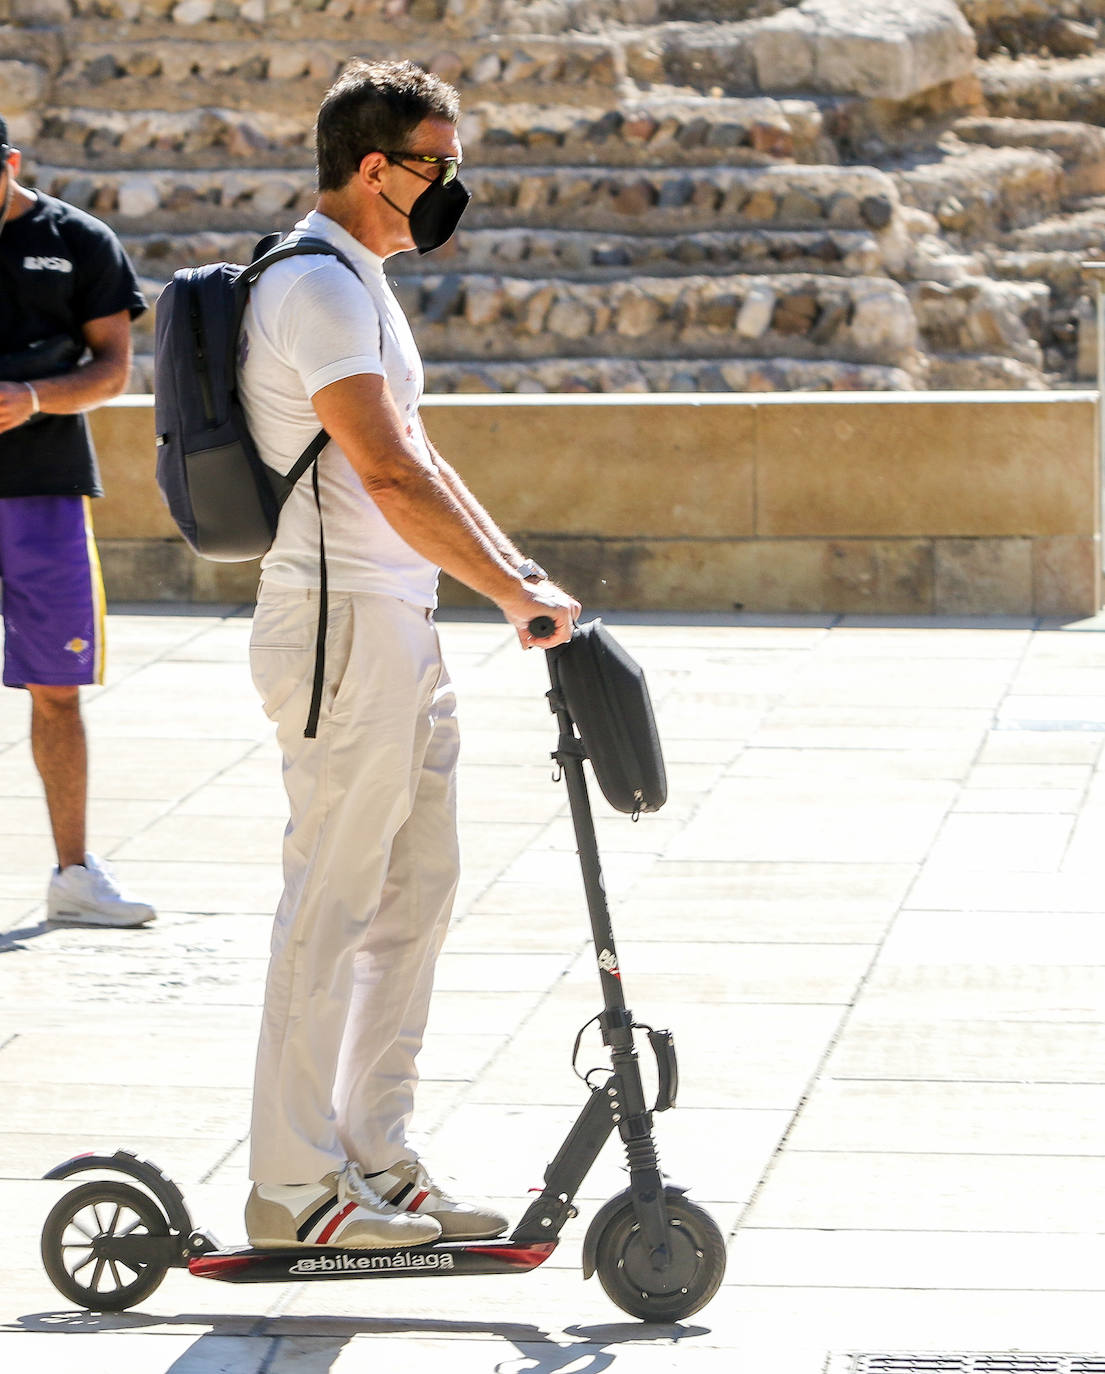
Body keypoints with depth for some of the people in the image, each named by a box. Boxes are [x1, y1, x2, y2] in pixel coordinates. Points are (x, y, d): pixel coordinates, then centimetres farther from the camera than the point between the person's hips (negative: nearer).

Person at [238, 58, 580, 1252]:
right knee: (332, 903, -7)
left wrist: (514, 571, 14)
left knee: (416, 887, 12)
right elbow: (390, 475, -22)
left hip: (397, 628, 11)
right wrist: (515, 593, -18)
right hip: (343, 625, -11)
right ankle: (294, 1186, -2)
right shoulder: (317, 289, -15)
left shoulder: (357, 286, 19)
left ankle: (375, 1161, 18)